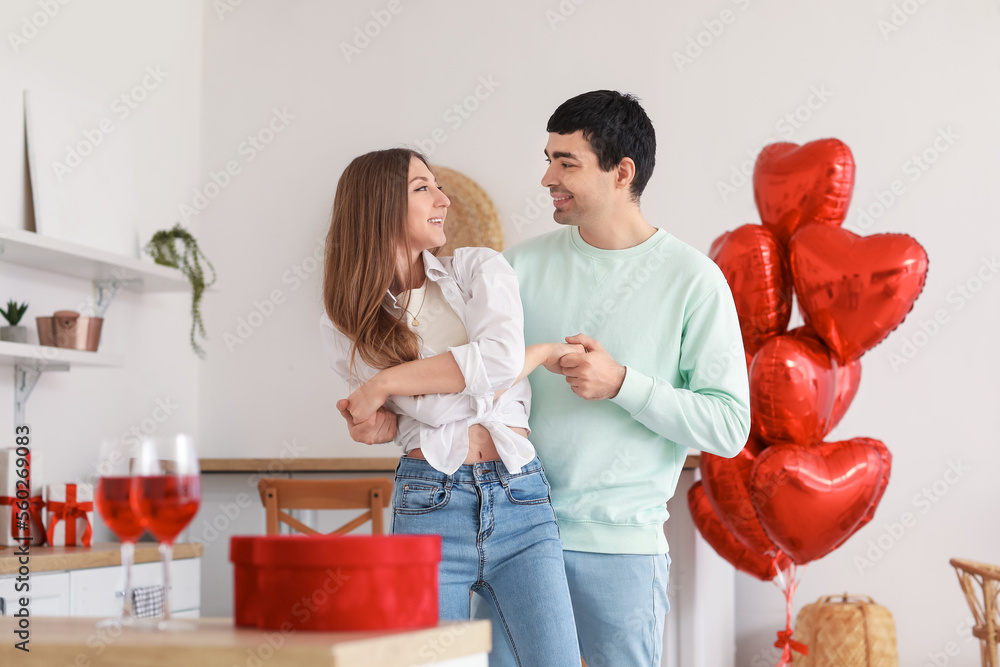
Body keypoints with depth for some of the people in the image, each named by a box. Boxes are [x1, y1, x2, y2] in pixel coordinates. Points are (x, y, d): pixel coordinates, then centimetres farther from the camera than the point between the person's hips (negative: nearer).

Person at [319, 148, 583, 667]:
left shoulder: (481, 269, 10)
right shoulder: (346, 326, 6)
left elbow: (499, 358, -11)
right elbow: (439, 410, -6)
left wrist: (386, 382, -8)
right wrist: (540, 354, -2)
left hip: (521, 503, 1)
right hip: (430, 507, -1)